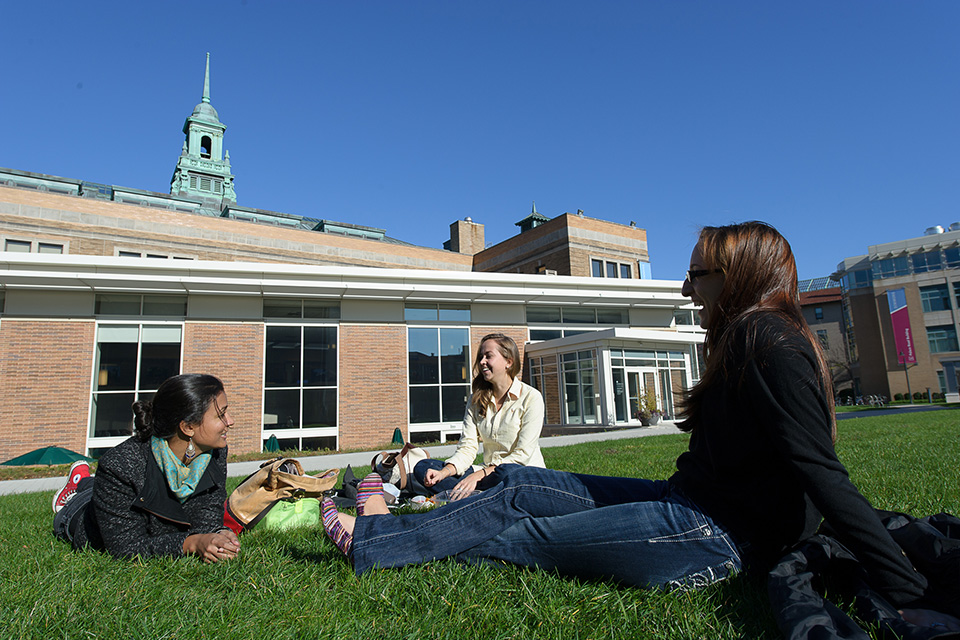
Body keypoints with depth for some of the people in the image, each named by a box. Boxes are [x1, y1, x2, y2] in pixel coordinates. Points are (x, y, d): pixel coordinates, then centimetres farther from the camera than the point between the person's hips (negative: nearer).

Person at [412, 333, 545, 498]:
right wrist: (444, 472, -18)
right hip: (488, 471, 6)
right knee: (422, 467, -12)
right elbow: (467, 447, 2)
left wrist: (478, 475, -23)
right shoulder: (476, 400, 11)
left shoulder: (531, 397, -6)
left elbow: (522, 455, -13)